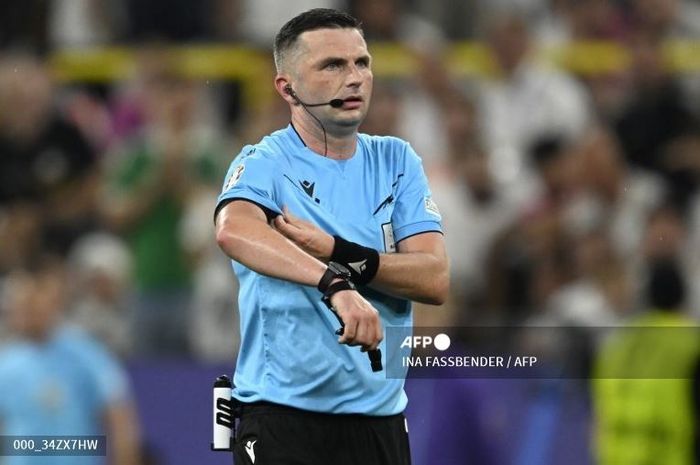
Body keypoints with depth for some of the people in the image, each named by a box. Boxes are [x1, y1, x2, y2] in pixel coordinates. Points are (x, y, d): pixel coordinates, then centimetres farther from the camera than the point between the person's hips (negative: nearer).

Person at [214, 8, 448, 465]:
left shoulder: (397, 161, 8)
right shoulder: (264, 165, -5)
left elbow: (435, 280, -3)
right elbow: (234, 231, -29)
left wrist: (335, 251, -16)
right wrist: (336, 283, -43)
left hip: (382, 420, 4)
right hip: (285, 421, -4)